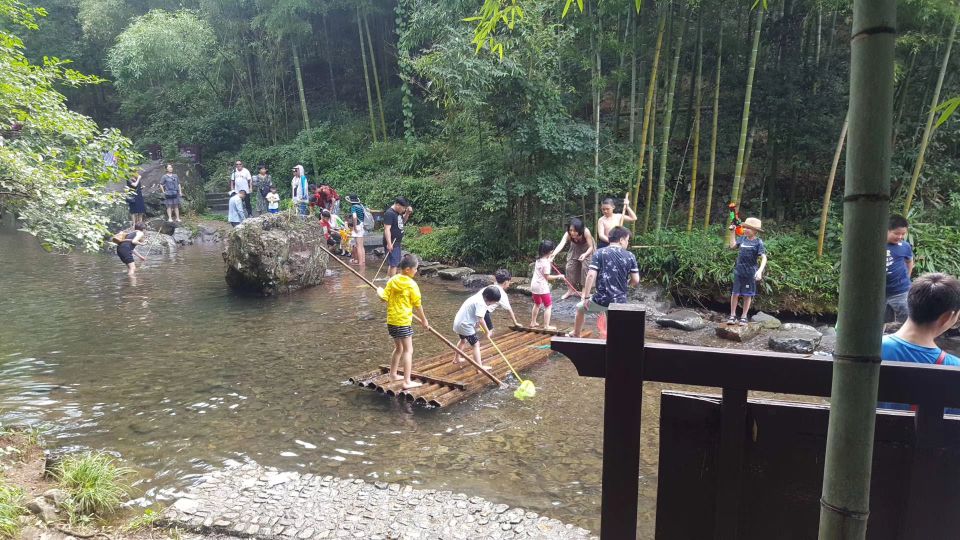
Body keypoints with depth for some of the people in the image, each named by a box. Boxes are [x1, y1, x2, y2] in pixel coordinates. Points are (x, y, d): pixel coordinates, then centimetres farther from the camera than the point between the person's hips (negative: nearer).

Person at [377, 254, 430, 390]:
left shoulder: (392, 280, 2)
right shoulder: (411, 284, -13)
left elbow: (384, 297, 0)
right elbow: (418, 305, -6)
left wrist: (379, 291, 22)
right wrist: (424, 320, 6)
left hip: (391, 320, 7)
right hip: (404, 322, -7)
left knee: (399, 348, 23)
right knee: (408, 350, -2)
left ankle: (393, 374, 35)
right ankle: (407, 382, -6)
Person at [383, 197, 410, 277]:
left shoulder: (399, 212, 10)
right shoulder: (389, 213, -17)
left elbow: (402, 220, 30)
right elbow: (387, 229, -23)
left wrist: (407, 213, 10)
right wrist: (389, 243, -28)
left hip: (397, 243, 10)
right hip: (391, 244, -10)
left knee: (392, 263, 16)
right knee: (394, 264, -10)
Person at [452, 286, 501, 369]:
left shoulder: (478, 298, 9)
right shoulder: (481, 303, -22)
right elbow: (480, 320, -24)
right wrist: (487, 331, -13)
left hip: (458, 322, 10)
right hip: (465, 325, -10)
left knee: (463, 340, 32)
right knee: (476, 344, -6)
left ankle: (456, 359, 48)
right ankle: (480, 367, -10)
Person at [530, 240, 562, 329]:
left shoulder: (538, 259, 4)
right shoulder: (546, 263, -20)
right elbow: (547, 277, -18)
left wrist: (549, 260, 26)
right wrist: (558, 276, -9)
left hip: (534, 285, 8)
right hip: (542, 287, -8)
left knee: (537, 304, 24)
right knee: (548, 306, 2)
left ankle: (533, 323, 31)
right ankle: (546, 326, -1)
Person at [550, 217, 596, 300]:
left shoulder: (586, 232, -39)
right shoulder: (568, 234, -34)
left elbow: (591, 247, -32)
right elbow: (561, 244, -49)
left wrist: (585, 254, -52)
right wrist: (554, 254, -68)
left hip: (587, 250, -3)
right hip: (576, 250, 3)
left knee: (585, 268, -15)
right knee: (569, 267, -1)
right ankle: (571, 290, 14)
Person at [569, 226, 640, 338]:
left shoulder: (599, 253, -2)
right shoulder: (630, 256, 1)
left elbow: (591, 275, -11)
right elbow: (636, 280, 1)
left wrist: (586, 297, -5)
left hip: (601, 300, -1)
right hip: (619, 302, 1)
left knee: (580, 308, 29)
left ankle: (576, 335, 44)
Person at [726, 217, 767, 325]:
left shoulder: (758, 242, -9)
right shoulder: (742, 238, 5)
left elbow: (764, 258, -14)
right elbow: (733, 246, 1)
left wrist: (760, 271, -28)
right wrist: (732, 232, 3)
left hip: (750, 273, -3)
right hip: (738, 271, 3)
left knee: (747, 295, 8)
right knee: (735, 293, 2)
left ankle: (744, 316, 19)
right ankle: (732, 315, 12)